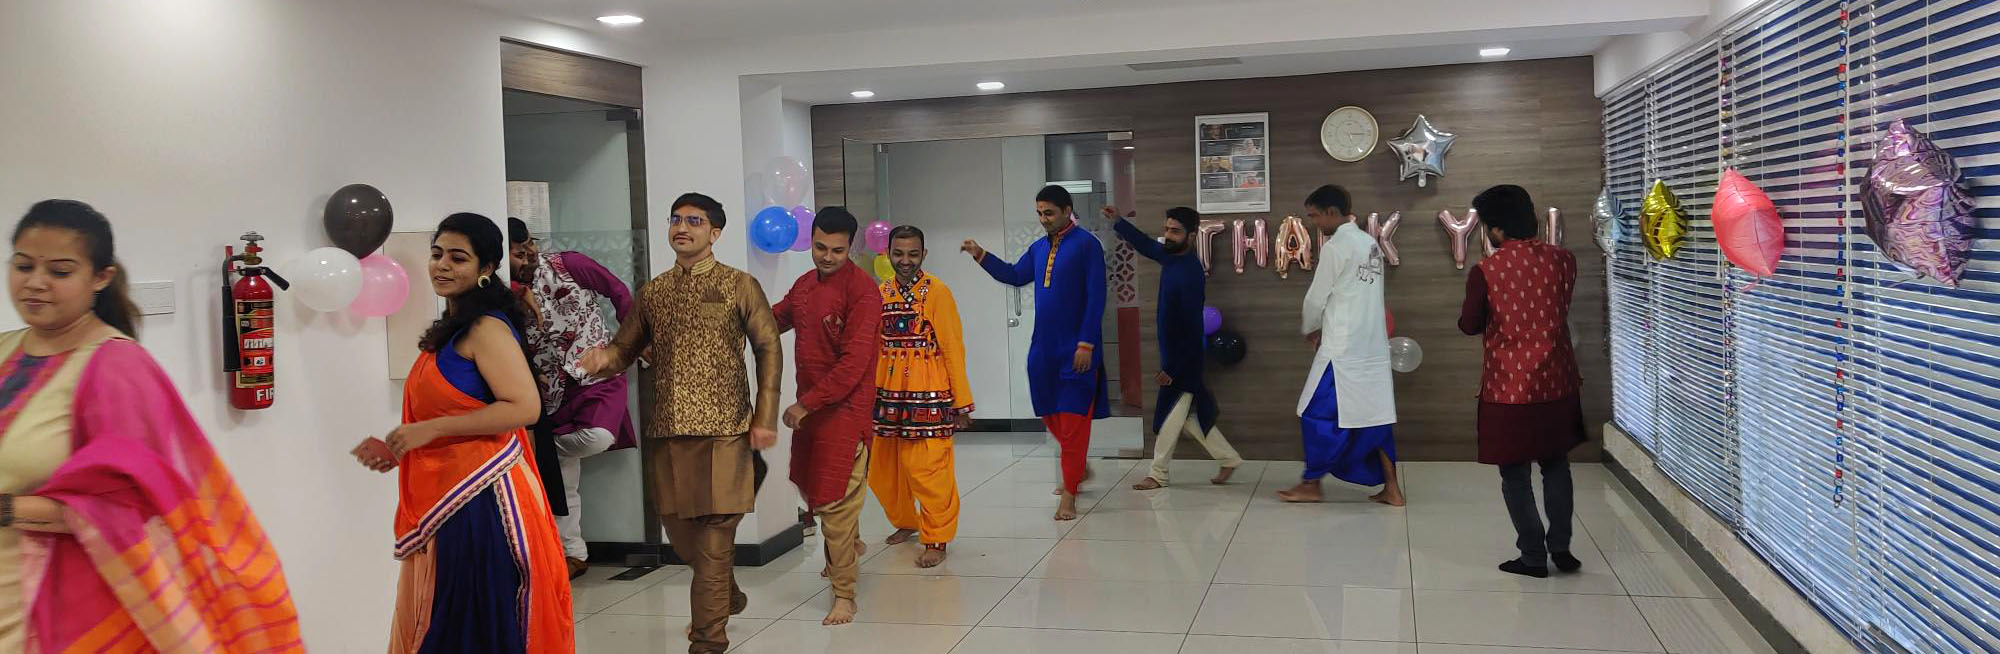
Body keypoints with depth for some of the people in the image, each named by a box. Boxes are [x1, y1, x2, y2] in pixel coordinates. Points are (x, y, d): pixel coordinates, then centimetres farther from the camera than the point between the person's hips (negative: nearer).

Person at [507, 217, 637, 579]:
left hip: (598, 372, -2)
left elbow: (618, 291, 3)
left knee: (598, 437, -31)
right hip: (554, 387, 2)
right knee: (562, 477, 3)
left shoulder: (569, 264, -7)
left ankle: (546, 448, 2)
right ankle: (574, 553, 19)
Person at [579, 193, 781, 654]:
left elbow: (769, 350, 1)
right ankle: (727, 597, 37)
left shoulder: (740, 286, 0)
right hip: (669, 429, 5)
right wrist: (603, 358, -9)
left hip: (724, 428, -5)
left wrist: (765, 417, -6)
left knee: (714, 531, -5)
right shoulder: (652, 292, 13)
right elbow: (627, 348, 15)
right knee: (679, 529, 11)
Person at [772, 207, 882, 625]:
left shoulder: (861, 290, -17)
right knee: (810, 486, 22)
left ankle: (844, 594, 5)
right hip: (809, 407, 8)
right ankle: (850, 548, 48)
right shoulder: (805, 284, 9)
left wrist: (805, 404, -20)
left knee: (835, 500, -6)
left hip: (844, 409, -8)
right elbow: (777, 317, 25)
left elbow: (854, 363, -22)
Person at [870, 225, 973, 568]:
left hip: (928, 395, -6)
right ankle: (906, 522, 37)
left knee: (929, 470, -7)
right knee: (884, 470, 14)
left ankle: (936, 539, 7)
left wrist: (962, 401, -9)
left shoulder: (937, 292, -8)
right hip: (888, 393, 6)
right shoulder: (881, 293, 9)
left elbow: (953, 348, -8)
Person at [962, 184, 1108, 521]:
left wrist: (1086, 343, -18)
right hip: (1043, 348, 7)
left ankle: (1069, 495, 1)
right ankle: (1078, 467, 37)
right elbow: (1015, 276, 19)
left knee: (1073, 420, -4)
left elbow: (1096, 298, -13)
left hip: (1076, 349, -7)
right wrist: (981, 255, 7)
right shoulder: (1039, 248, 11)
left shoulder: (1086, 244, -10)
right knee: (1049, 413, 16)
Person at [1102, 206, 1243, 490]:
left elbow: (1191, 327, -23)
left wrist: (1172, 369, -20)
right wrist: (1117, 222, 12)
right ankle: (1228, 459, 26)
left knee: (1170, 415, 1)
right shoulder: (1170, 255, 2)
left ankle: (1158, 475, 13)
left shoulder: (1192, 273, -23)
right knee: (1188, 415, 15)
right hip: (1172, 352, 9)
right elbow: (1146, 245, 23)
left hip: (1183, 358, -9)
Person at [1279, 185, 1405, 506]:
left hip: (1343, 347, -8)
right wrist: (1325, 328, 15)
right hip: (1374, 345, 8)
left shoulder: (1335, 247, -13)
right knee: (1376, 414, 10)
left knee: (1318, 413, 4)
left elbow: (1316, 297, -7)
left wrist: (1309, 329, 12)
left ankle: (1311, 484, 12)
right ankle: (1391, 488, 10)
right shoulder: (1371, 243, 11)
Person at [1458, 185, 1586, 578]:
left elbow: (1469, 326, -4)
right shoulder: (1562, 260, -3)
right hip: (1555, 383, 4)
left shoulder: (1485, 272, -15)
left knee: (1515, 475, 8)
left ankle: (1533, 557, 12)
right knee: (1556, 464, 20)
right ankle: (1560, 547, 19)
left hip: (1508, 387, -4)